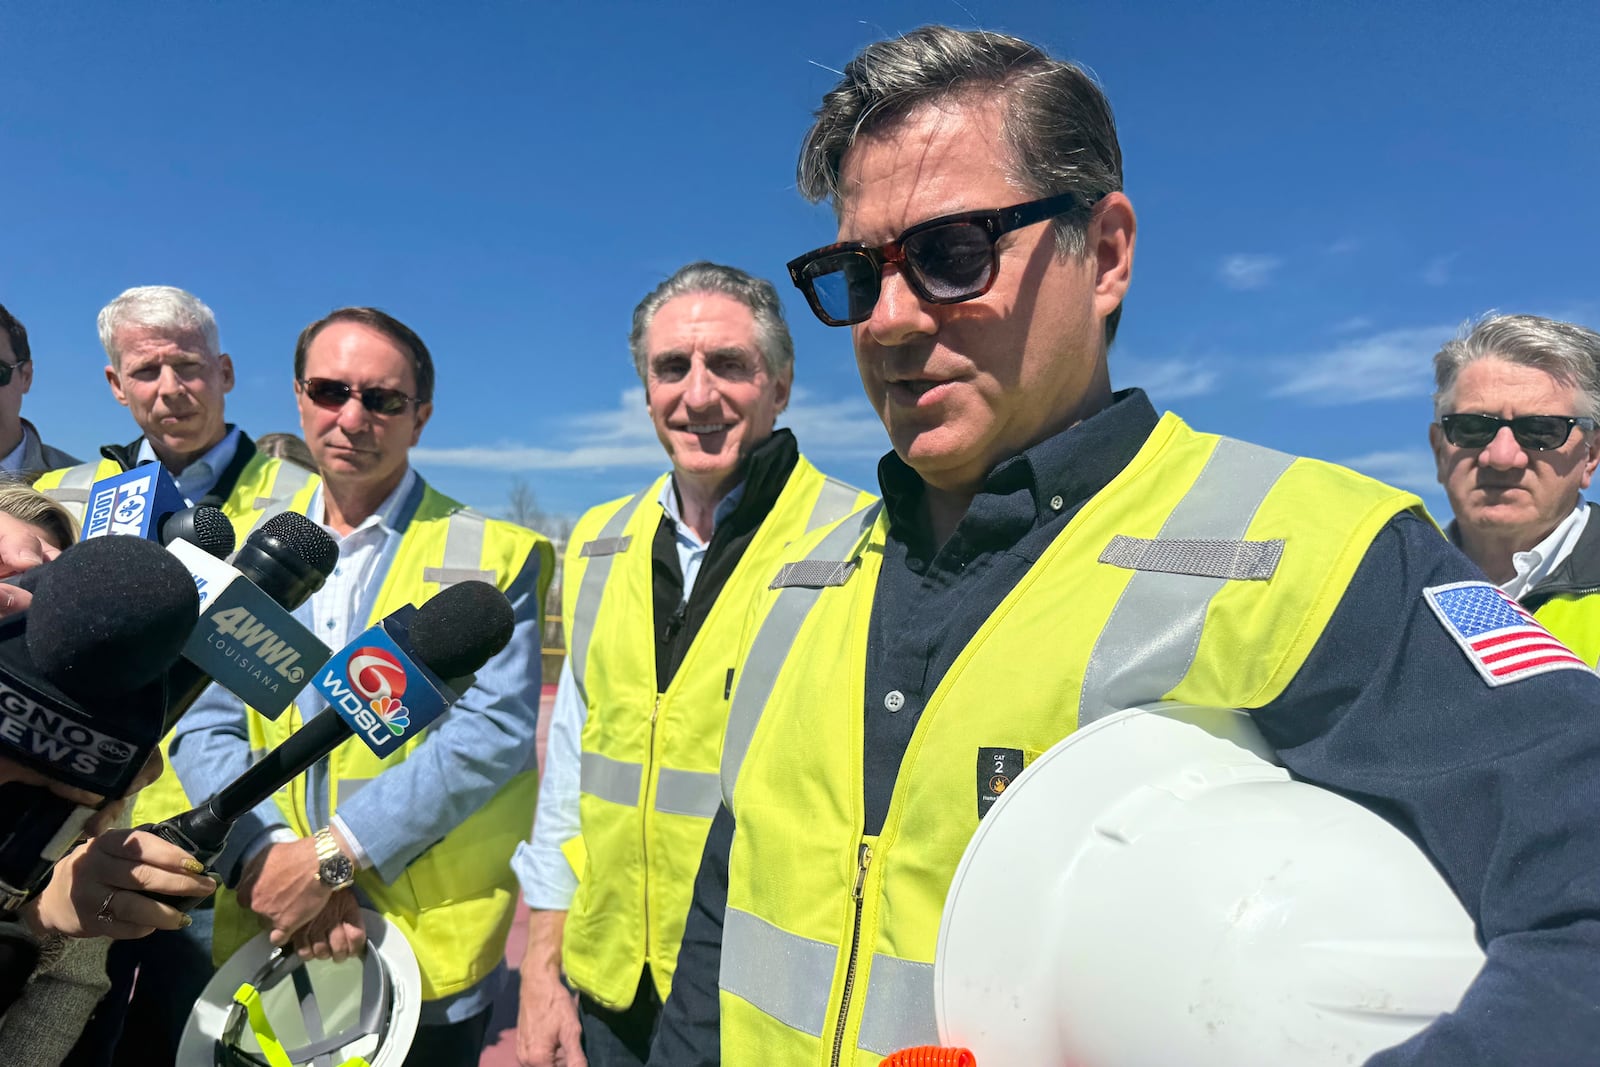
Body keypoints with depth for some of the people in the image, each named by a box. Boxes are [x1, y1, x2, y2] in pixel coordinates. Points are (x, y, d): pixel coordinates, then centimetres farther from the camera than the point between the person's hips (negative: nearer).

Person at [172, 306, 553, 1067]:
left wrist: (331, 855, -18)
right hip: (266, 941, 3)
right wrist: (267, 855, -15)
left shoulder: (495, 556, -6)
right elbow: (203, 730, 2)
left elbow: (494, 730, -15)